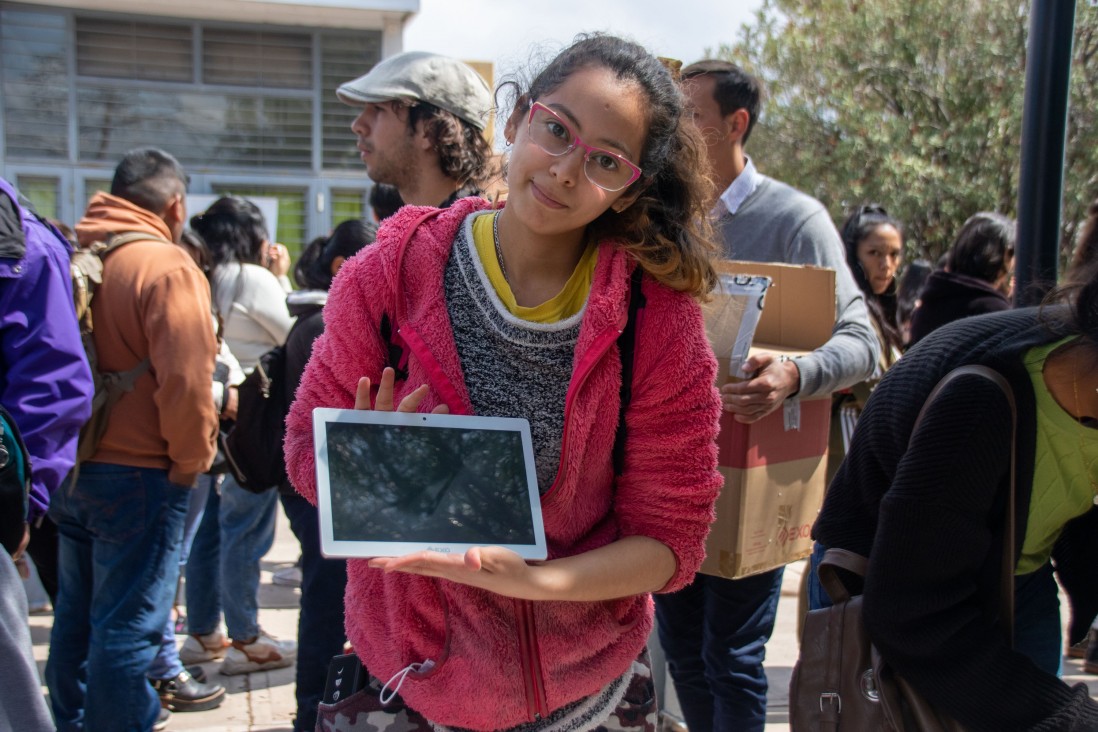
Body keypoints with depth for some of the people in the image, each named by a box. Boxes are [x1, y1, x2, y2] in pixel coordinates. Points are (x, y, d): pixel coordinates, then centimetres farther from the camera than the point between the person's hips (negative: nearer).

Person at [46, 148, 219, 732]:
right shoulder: (168, 267, -16)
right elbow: (185, 379, -22)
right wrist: (191, 461, -8)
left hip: (71, 465, 8)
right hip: (139, 473, -7)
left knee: (76, 613, 20)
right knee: (127, 624, 2)